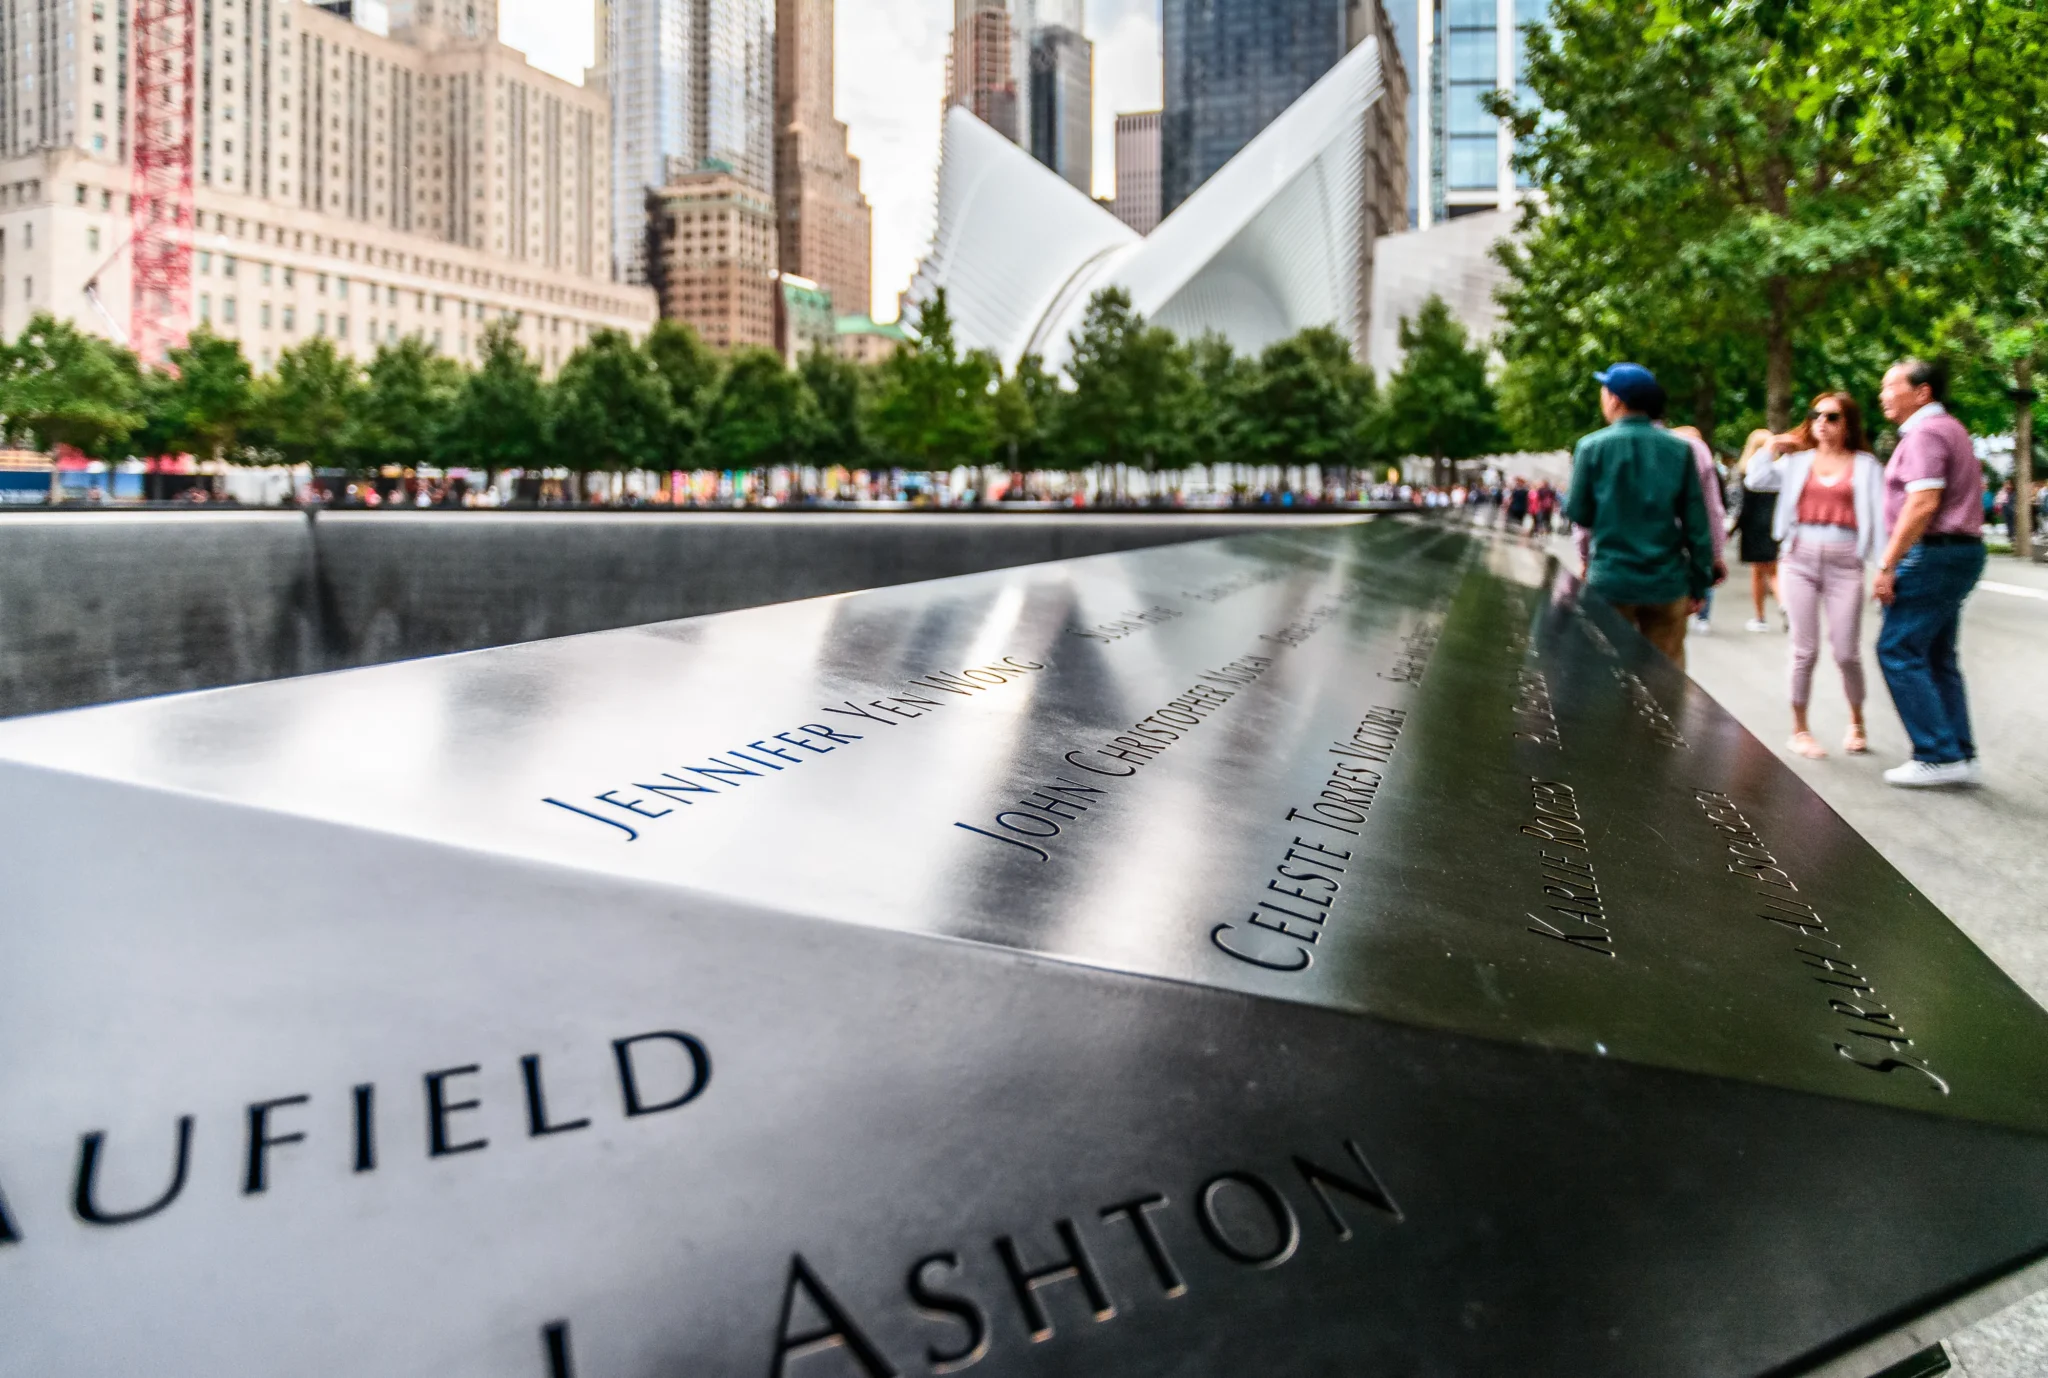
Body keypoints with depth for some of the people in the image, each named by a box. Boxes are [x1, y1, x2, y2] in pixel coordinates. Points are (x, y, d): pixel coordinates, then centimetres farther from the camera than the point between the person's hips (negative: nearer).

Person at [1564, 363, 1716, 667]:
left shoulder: (1592, 447, -6)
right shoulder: (1679, 449, -1)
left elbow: (1578, 514, -2)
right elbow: (1697, 525, -1)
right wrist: (1699, 584, 5)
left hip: (1610, 583, -1)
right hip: (1667, 584, 1)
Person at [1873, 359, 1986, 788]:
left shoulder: (1925, 433, -12)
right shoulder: (1949, 428, 21)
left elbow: (1923, 503, -22)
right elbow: (1971, 492, 24)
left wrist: (1887, 564, -21)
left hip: (1934, 554, -10)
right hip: (1962, 552, 11)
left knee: (1898, 652, -8)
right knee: (1937, 658, 13)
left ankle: (1938, 756, -8)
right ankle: (1960, 756, 15)